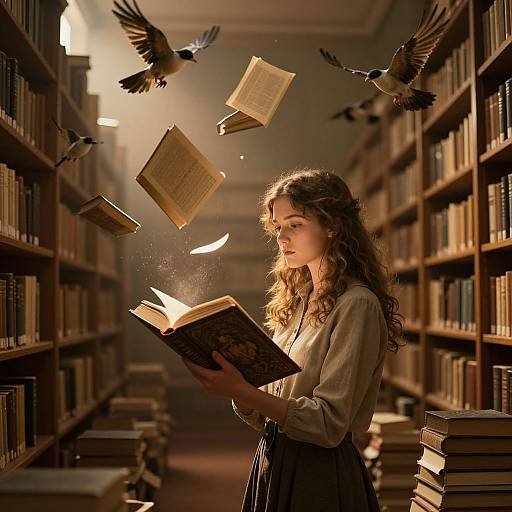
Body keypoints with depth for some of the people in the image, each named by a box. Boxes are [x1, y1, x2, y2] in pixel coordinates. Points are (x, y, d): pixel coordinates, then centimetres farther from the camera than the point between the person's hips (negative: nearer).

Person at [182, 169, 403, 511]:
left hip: (321, 474, -7)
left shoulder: (357, 305, -15)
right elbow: (262, 418, 8)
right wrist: (230, 380, -9)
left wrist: (242, 392, -27)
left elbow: (329, 424, -20)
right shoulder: (298, 300, 8)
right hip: (273, 462, 7)